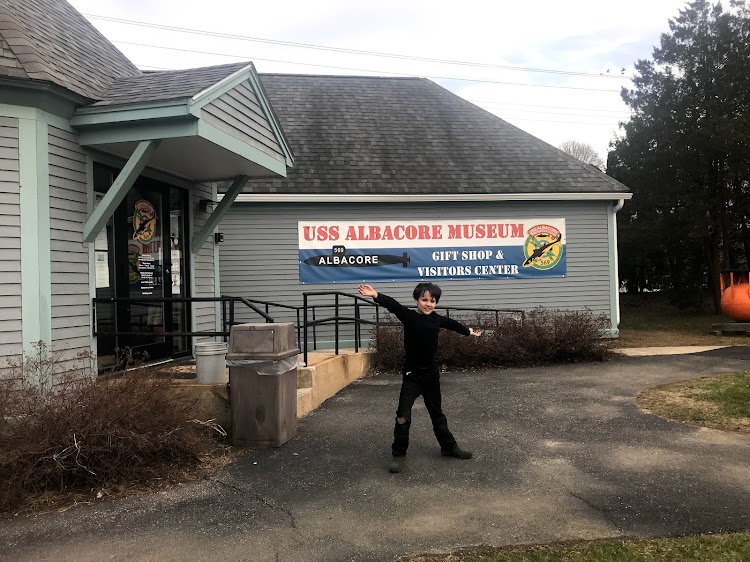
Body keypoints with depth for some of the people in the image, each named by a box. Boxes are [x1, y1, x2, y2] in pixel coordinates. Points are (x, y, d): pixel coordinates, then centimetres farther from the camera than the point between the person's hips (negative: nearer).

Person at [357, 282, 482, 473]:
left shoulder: (436, 319, 2)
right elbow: (393, 305, -32)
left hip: (431, 374, 5)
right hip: (412, 374, -5)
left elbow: (450, 323, 23)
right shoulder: (409, 316, -13)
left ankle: (449, 446, 36)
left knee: (437, 413, 20)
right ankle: (399, 454, 6)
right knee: (403, 415, -9)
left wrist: (468, 331, 42)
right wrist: (376, 295, -51)